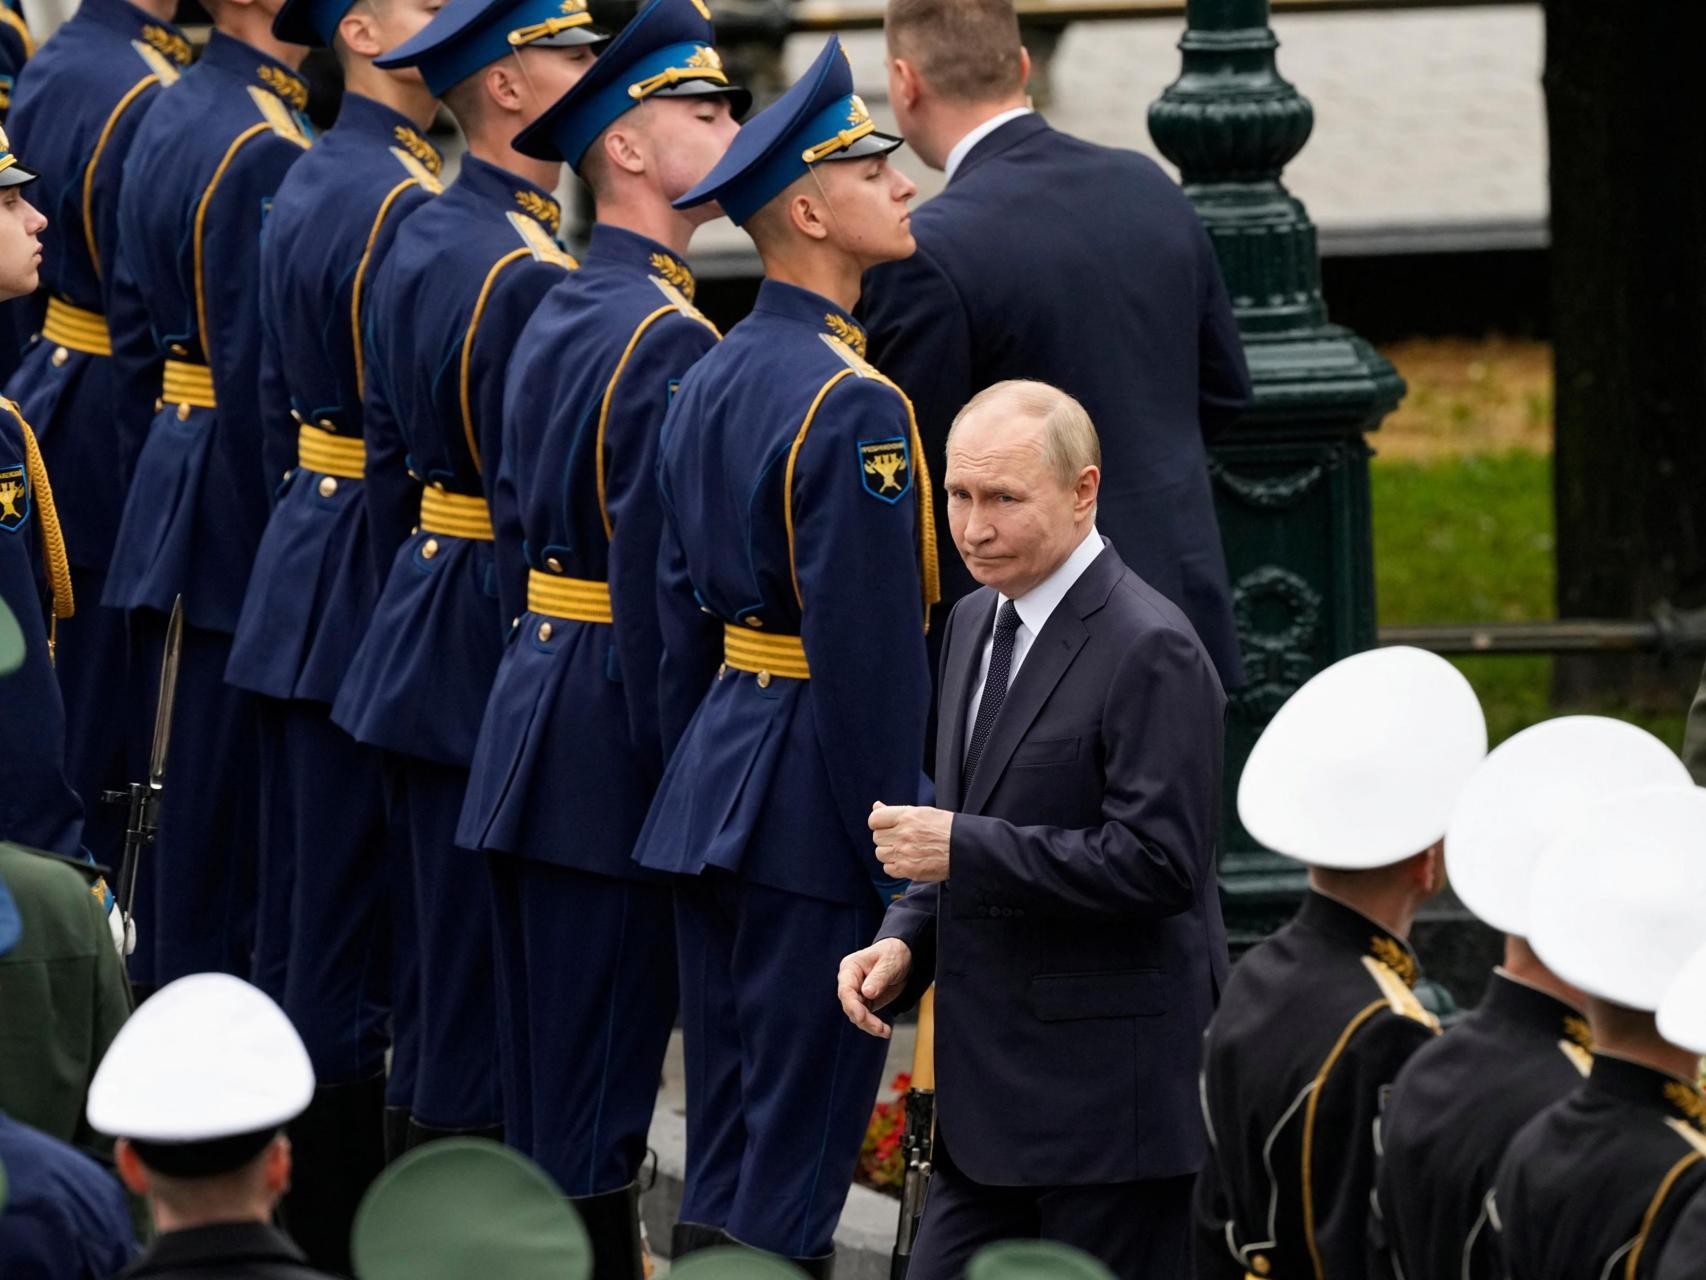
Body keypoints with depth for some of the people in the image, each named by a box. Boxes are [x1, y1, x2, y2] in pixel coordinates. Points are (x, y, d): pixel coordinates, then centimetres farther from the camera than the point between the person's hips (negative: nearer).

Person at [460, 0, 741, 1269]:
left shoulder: (558, 316, 12)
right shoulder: (670, 342, -18)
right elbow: (658, 588, -20)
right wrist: (682, 786, -16)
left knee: (542, 1084, 14)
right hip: (617, 762, -9)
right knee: (594, 1112, -5)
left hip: (535, 721, 9)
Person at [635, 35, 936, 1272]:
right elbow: (874, 657, -20)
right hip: (815, 811, -9)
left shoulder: (711, 380, 9)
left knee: (722, 1142, 14)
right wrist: (897, 863, -16)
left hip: (716, 785, 9)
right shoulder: (850, 406, -19)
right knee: (797, 1147, -3)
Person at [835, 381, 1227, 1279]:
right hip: (993, 1092, 9)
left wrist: (962, 850, -21)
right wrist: (907, 943, 5)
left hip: (1112, 1098, -9)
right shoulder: (977, 624, 13)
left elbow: (1157, 861, -22)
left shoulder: (1150, 650, -16)